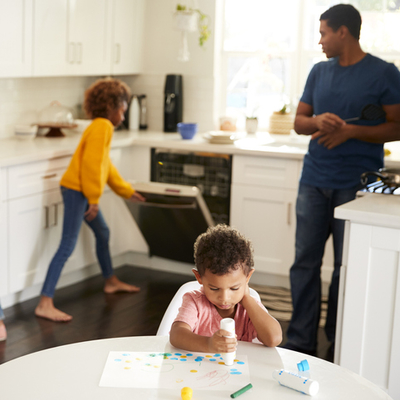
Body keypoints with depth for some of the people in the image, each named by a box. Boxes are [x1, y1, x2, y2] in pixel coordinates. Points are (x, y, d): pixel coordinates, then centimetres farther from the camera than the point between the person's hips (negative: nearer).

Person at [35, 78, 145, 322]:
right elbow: (92, 163, -21)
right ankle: (45, 304, -13)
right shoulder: (103, 127, -13)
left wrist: (127, 191, 32)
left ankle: (111, 281, 43)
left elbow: (107, 166, 27)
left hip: (82, 192, 11)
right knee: (68, 246, -12)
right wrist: (94, 198, -18)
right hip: (76, 190, -11)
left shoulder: (101, 127, 20)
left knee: (103, 233, 24)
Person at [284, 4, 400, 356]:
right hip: (314, 181, 5)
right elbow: (299, 121, 14)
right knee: (305, 262, 6)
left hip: (356, 186, -4)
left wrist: (351, 130, -18)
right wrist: (317, 121, -9)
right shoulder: (319, 72, 12)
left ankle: (340, 346, 17)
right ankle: (301, 342, 15)